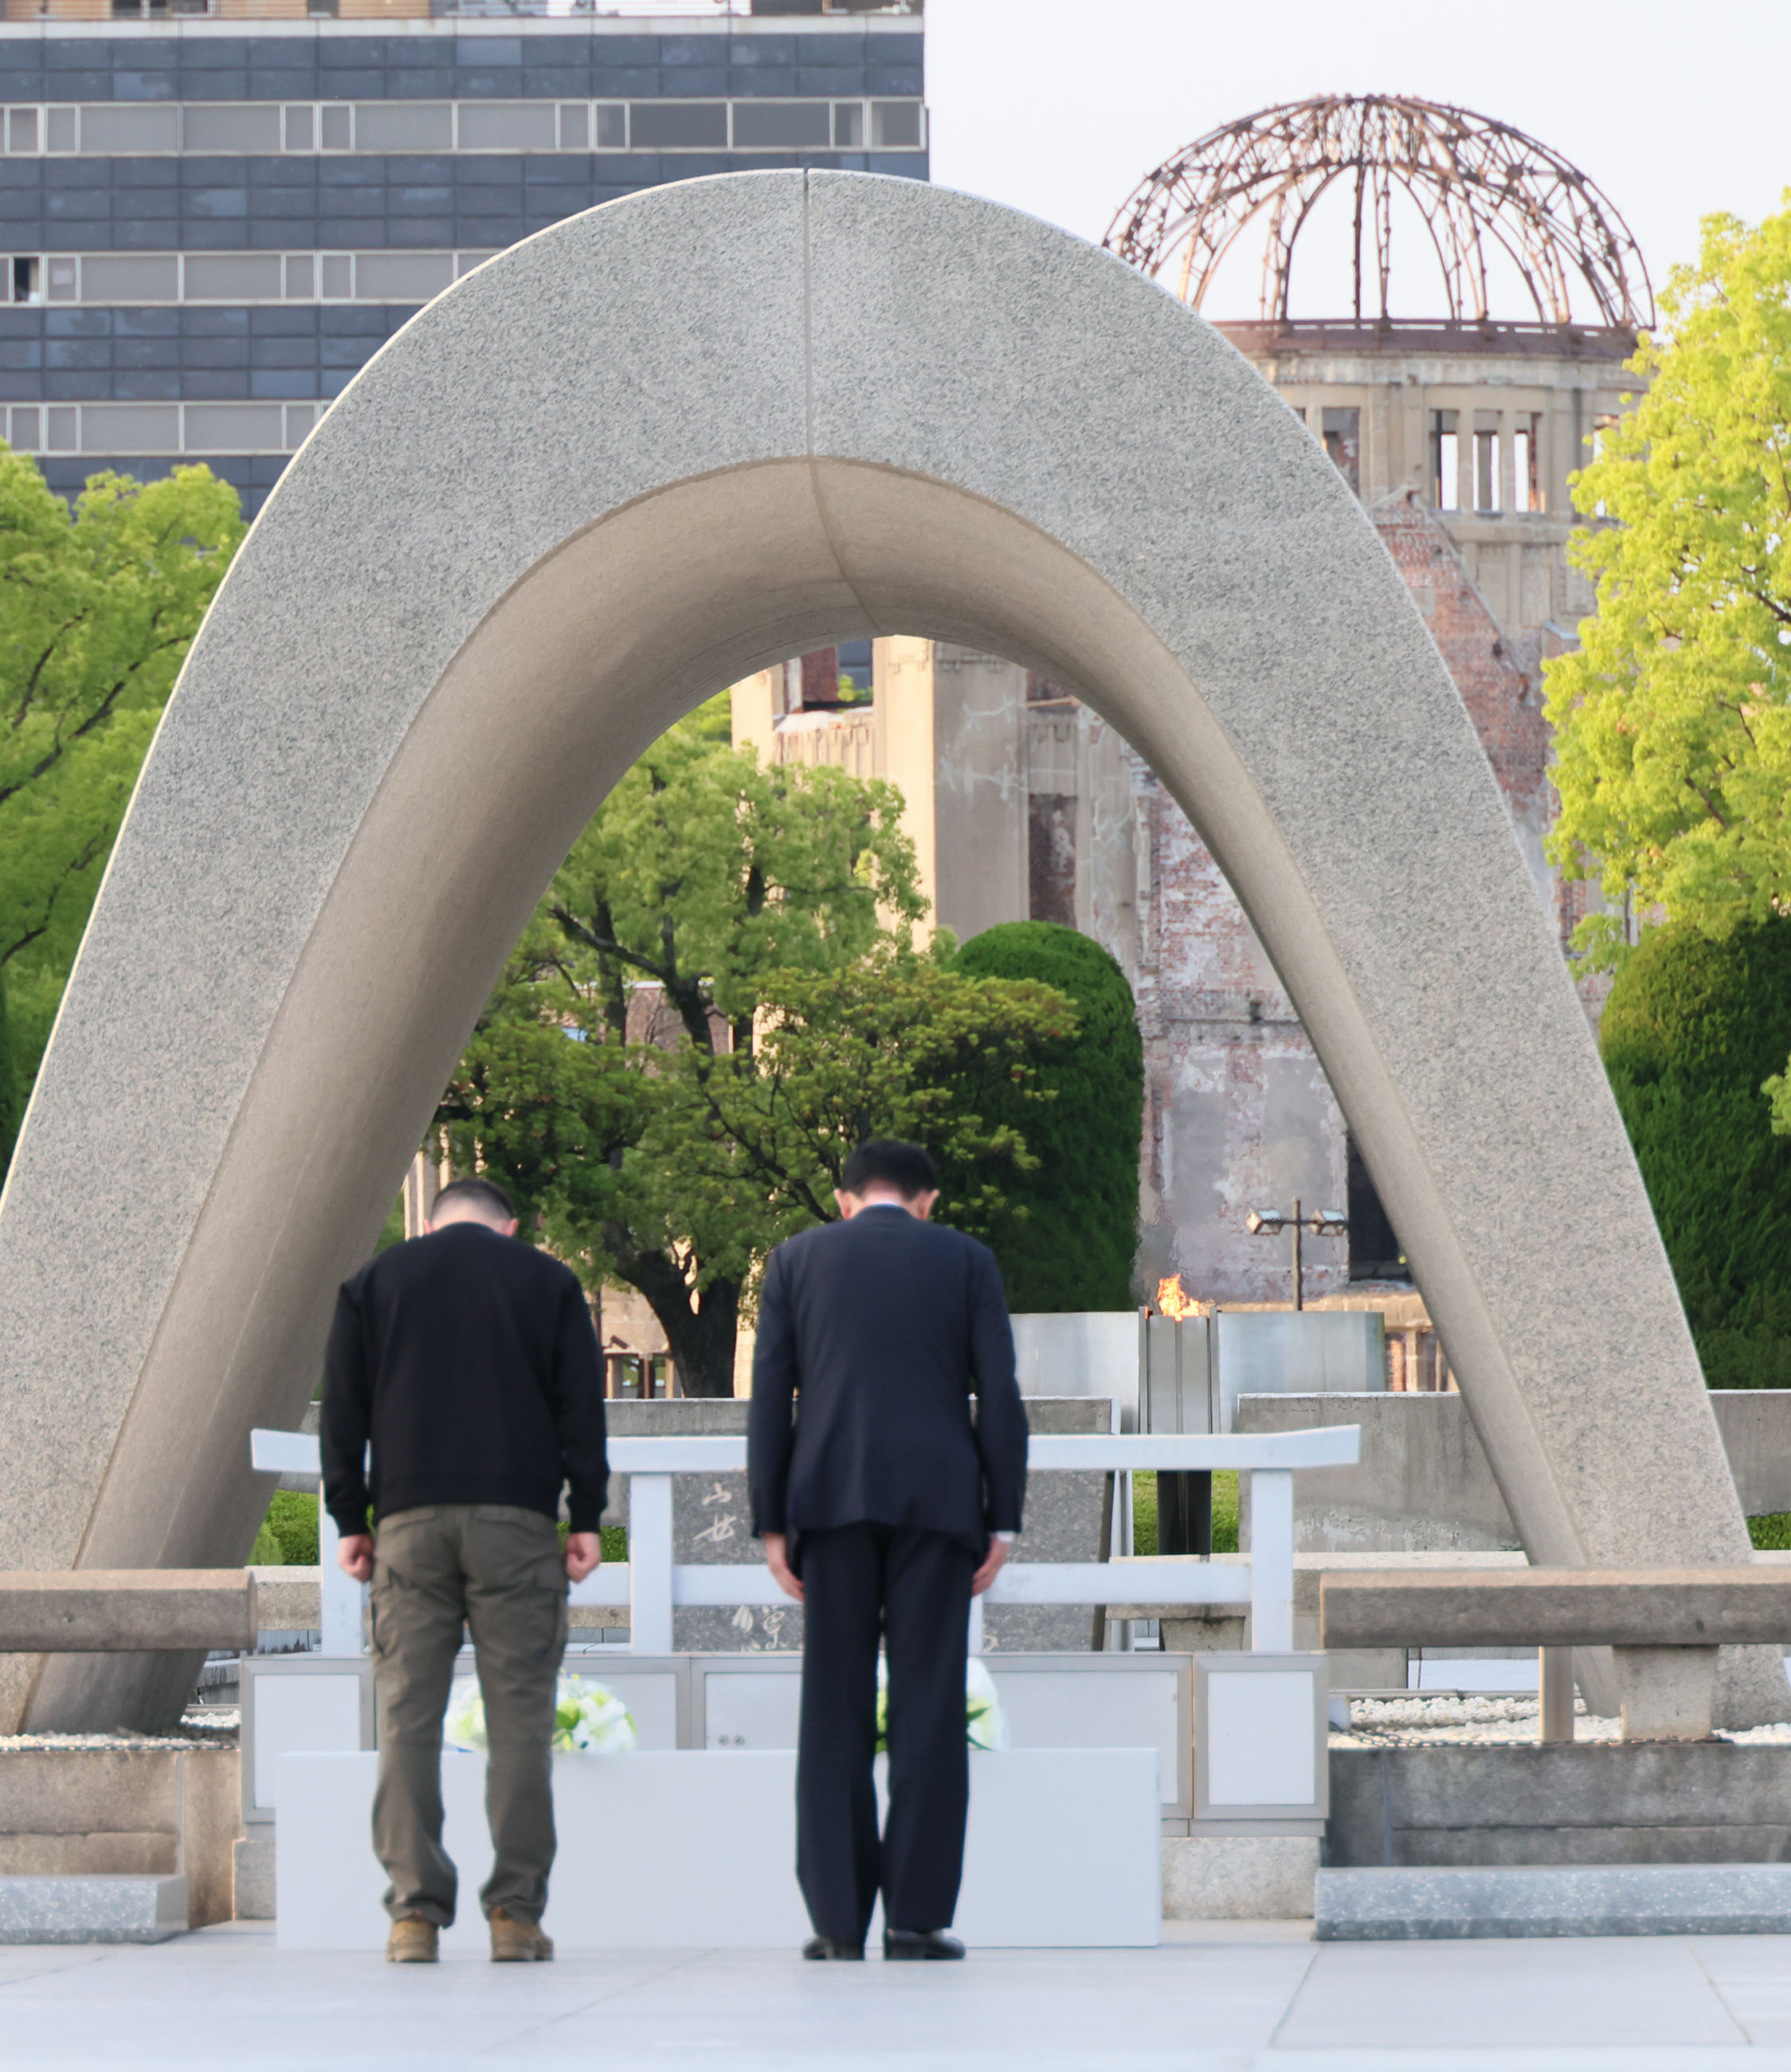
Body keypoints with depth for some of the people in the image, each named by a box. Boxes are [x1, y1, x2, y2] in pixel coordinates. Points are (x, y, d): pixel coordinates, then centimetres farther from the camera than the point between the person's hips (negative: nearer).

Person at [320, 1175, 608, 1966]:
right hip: (518, 1521, -1)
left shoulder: (374, 1281, 12)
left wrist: (350, 1520, 10)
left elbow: (343, 1409, 8)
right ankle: (516, 1914, -4)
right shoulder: (547, 1281, 9)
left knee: (408, 1715, 1)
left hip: (410, 1516, 1)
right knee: (519, 1717, 0)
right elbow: (581, 1405, 4)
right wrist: (586, 1519, 5)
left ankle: (414, 1912, -6)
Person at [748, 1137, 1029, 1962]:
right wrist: (1002, 1519, 5)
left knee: (834, 1710, 4)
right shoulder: (966, 1260, 8)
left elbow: (769, 1398, 5)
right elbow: (998, 1395, 3)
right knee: (927, 1709, 0)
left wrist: (772, 1523, 6)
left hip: (832, 1499, 1)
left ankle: (838, 1917, 0)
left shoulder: (797, 1260, 10)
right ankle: (916, 1916, -4)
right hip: (937, 1496, -1)